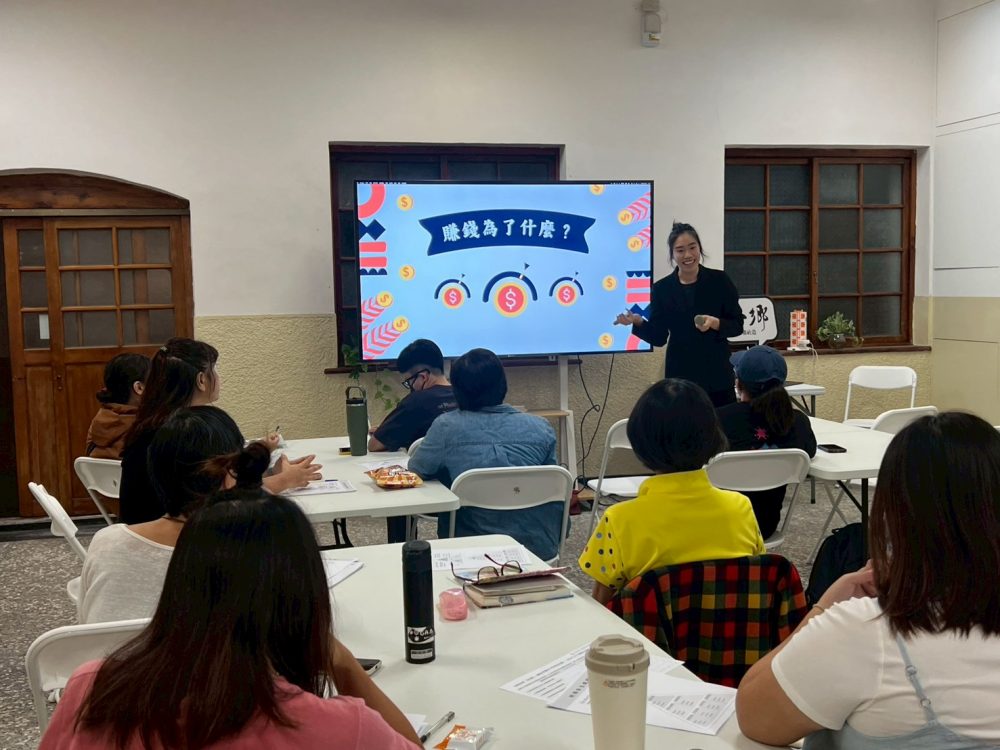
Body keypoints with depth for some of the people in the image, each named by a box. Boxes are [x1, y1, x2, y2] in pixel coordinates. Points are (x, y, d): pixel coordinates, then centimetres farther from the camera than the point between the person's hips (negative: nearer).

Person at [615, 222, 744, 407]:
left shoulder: (719, 280, 0)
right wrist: (638, 322, -13)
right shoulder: (662, 288, 3)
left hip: (717, 375, 0)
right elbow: (659, 337, 4)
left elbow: (737, 325, 2)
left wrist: (715, 323, -17)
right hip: (680, 377, 0)